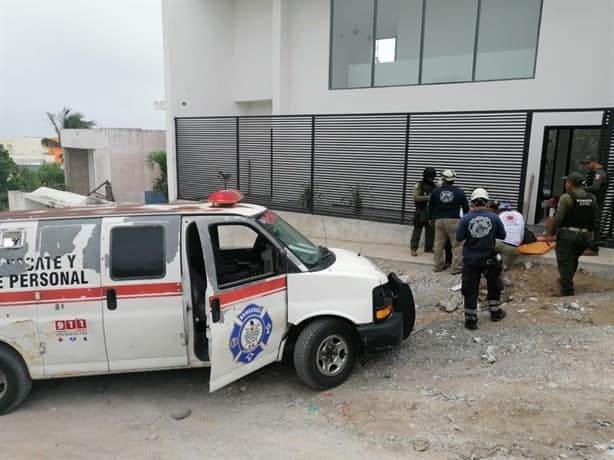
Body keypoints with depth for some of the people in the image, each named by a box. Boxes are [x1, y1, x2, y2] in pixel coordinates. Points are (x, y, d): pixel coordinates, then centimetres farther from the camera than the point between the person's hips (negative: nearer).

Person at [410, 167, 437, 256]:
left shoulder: (434, 186, 12)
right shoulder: (419, 185, -4)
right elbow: (416, 197, -15)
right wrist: (427, 197, -20)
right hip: (421, 212, -6)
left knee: (431, 231, 9)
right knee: (417, 230, -4)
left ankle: (428, 248, 21)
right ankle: (413, 249, -1)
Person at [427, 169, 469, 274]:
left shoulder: (435, 191, 1)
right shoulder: (459, 192, -2)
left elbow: (430, 207, 9)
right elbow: (466, 208, 7)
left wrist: (431, 218, 25)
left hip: (439, 220, 3)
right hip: (454, 220, -3)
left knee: (439, 244, 12)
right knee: (457, 244, 2)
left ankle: (438, 265, 19)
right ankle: (456, 268, 0)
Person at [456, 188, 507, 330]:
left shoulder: (466, 218, -13)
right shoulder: (494, 218, -9)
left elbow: (459, 237, -9)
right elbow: (502, 235, 3)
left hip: (471, 260, -1)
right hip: (490, 258, 2)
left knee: (470, 289, 6)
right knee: (493, 285, 24)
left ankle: (470, 320, 9)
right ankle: (495, 312, 39)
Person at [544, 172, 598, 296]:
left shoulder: (566, 197, -14)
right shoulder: (592, 198, 6)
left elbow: (558, 218, -17)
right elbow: (594, 219, 12)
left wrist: (551, 234, -11)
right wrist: (590, 232, 25)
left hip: (567, 234, -6)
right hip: (584, 235, 6)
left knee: (565, 261, 2)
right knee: (573, 260, 22)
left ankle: (567, 289, 3)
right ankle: (565, 280, 37)